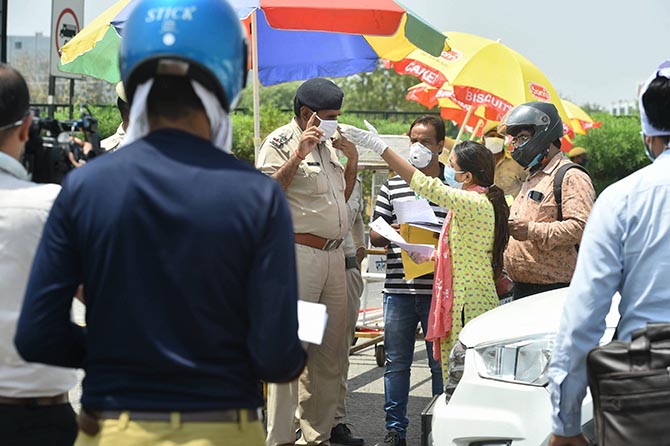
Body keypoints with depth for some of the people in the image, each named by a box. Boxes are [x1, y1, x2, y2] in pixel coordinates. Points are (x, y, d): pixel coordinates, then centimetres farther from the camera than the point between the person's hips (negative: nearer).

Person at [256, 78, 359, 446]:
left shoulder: (327, 144, 20)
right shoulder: (279, 143, -5)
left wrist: (352, 160, 15)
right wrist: (298, 155, -20)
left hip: (333, 255, 8)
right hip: (296, 253, -8)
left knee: (331, 353, 10)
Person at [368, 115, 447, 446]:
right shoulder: (393, 185, 11)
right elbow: (375, 235, 12)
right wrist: (392, 232, -9)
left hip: (439, 290, -2)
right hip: (399, 288, 2)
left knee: (441, 362, 5)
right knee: (396, 362, 7)